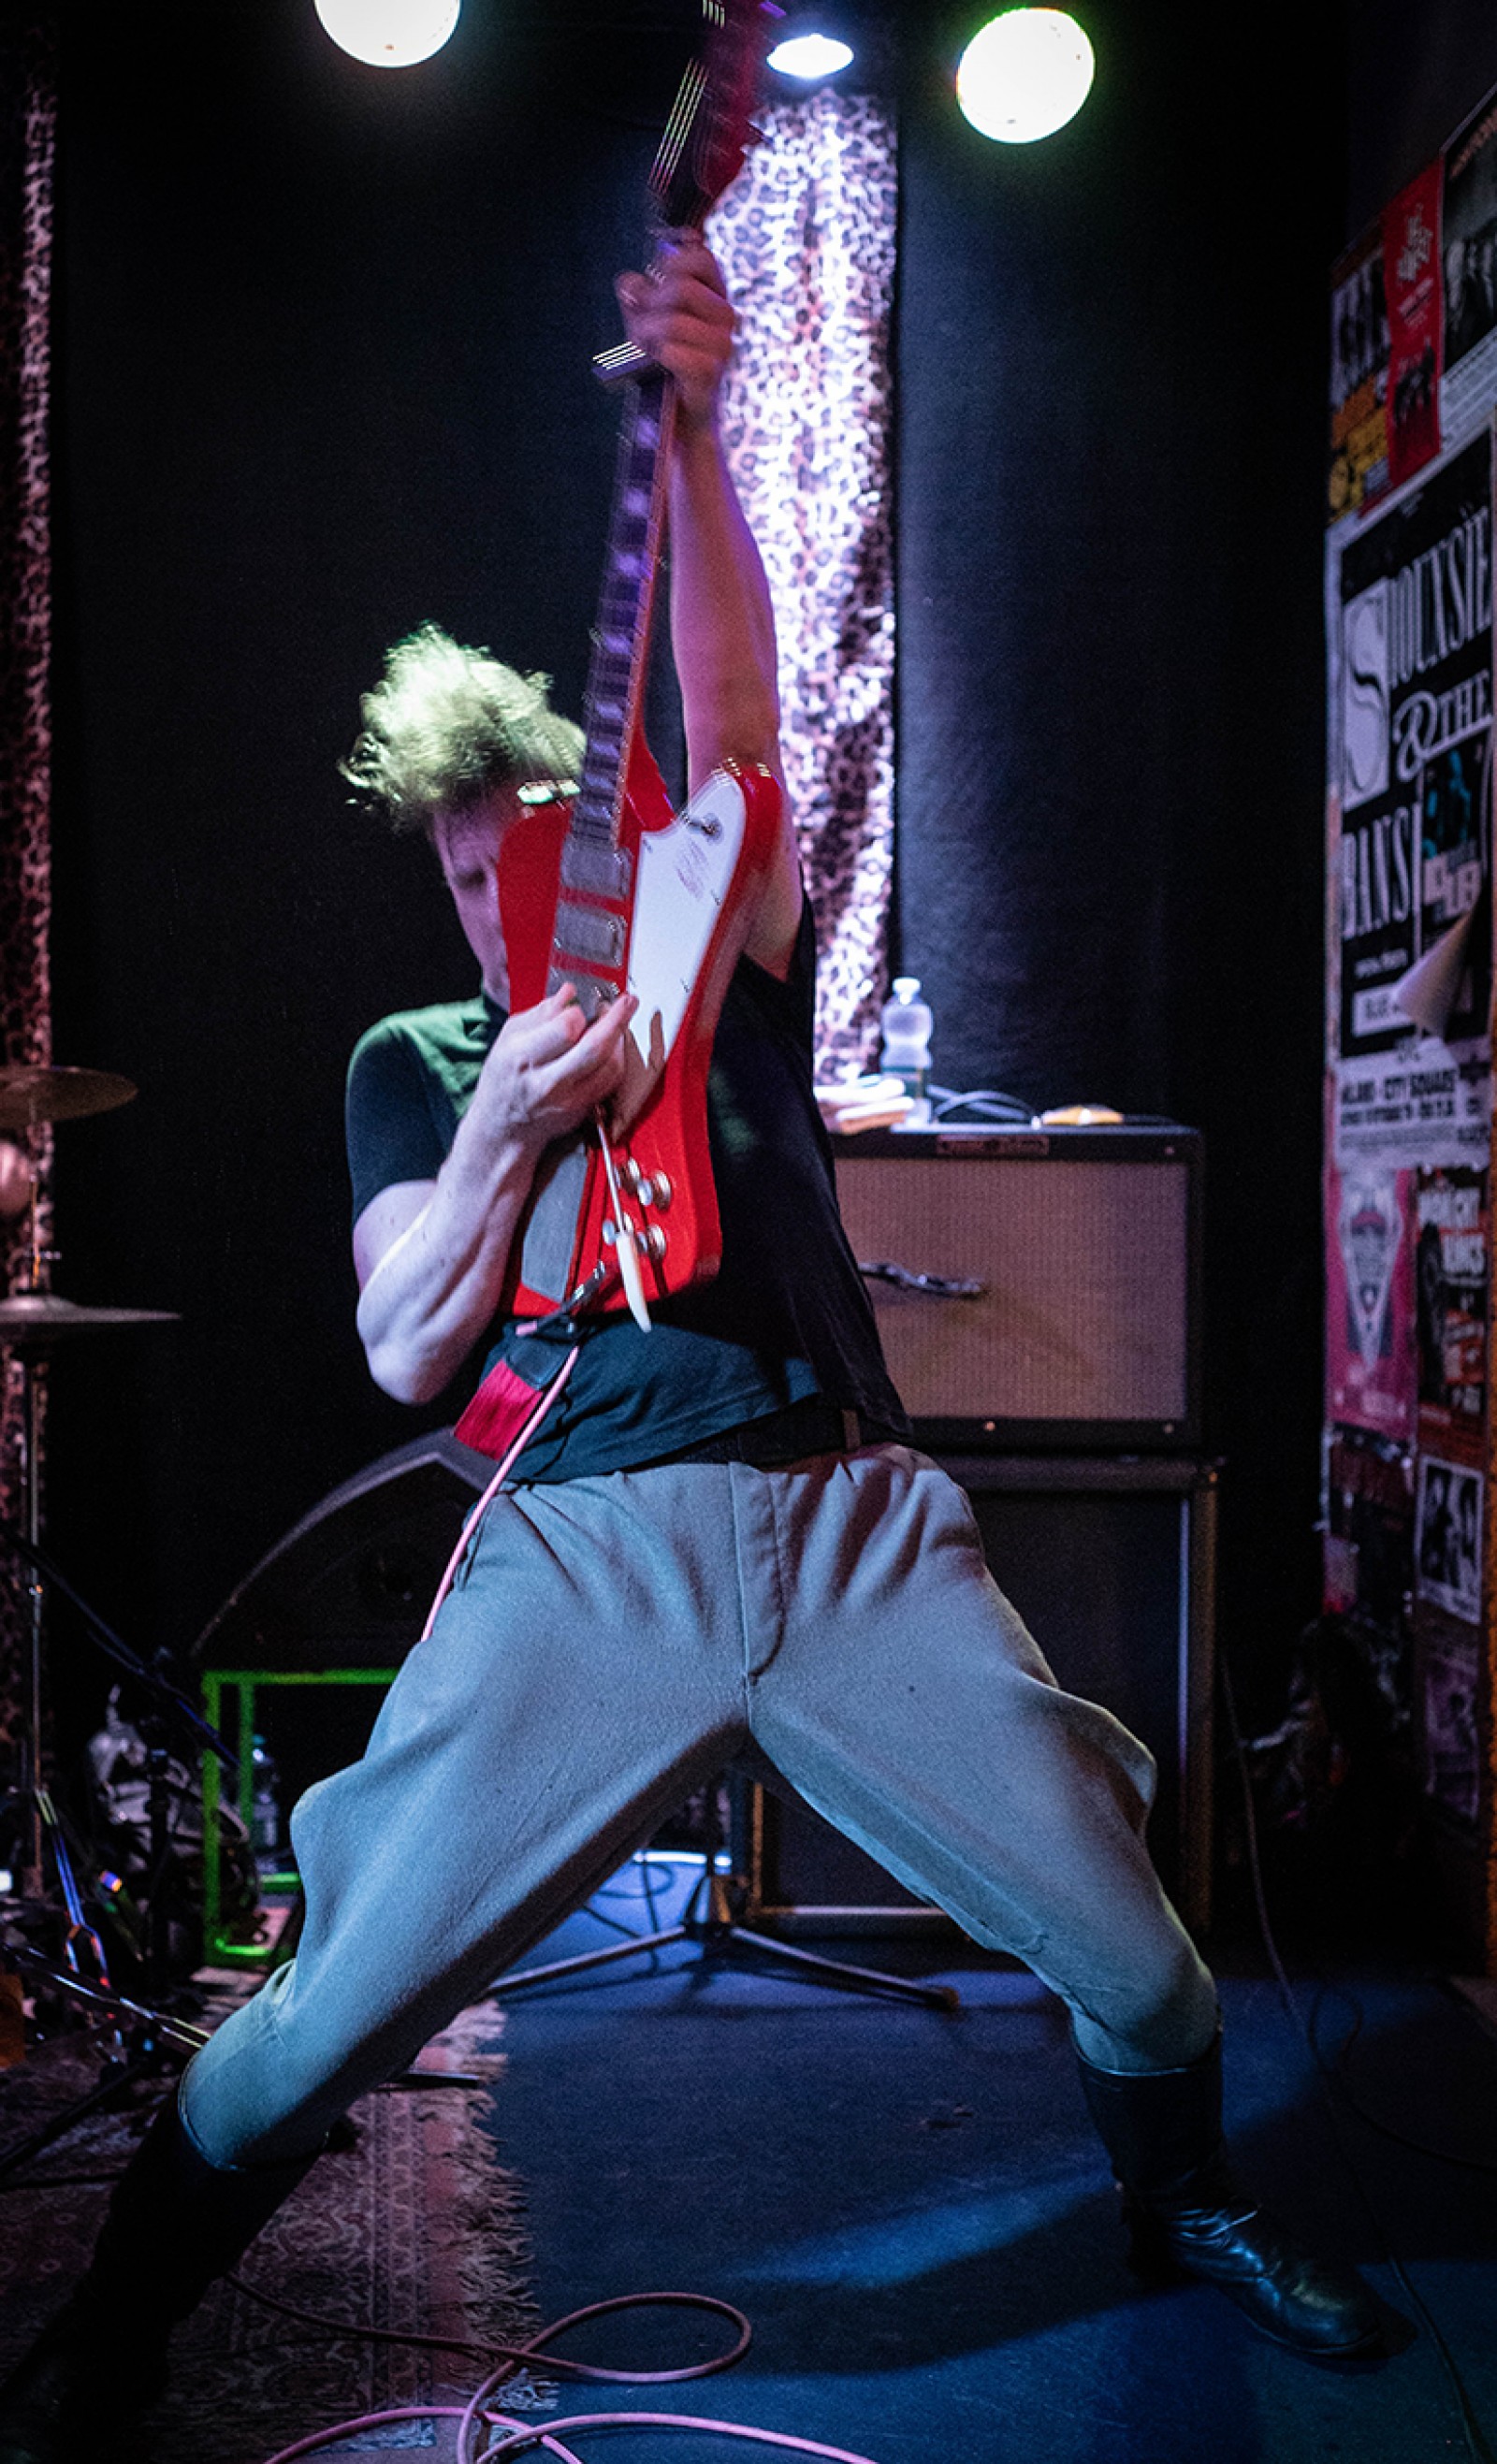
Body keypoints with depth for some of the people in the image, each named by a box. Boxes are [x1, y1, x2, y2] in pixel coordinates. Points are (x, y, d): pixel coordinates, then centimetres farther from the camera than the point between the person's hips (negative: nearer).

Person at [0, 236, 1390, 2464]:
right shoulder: (414, 1065, 15)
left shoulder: (727, 978, 15)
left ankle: (1181, 2196, 35)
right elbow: (404, 1357, 5)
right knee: (333, 2012, -7)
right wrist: (505, 1133, -10)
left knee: (1142, 1968, 1)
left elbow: (732, 734, -1)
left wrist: (690, 428, -12)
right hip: (586, 1550, -1)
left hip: (856, 1523, 1)